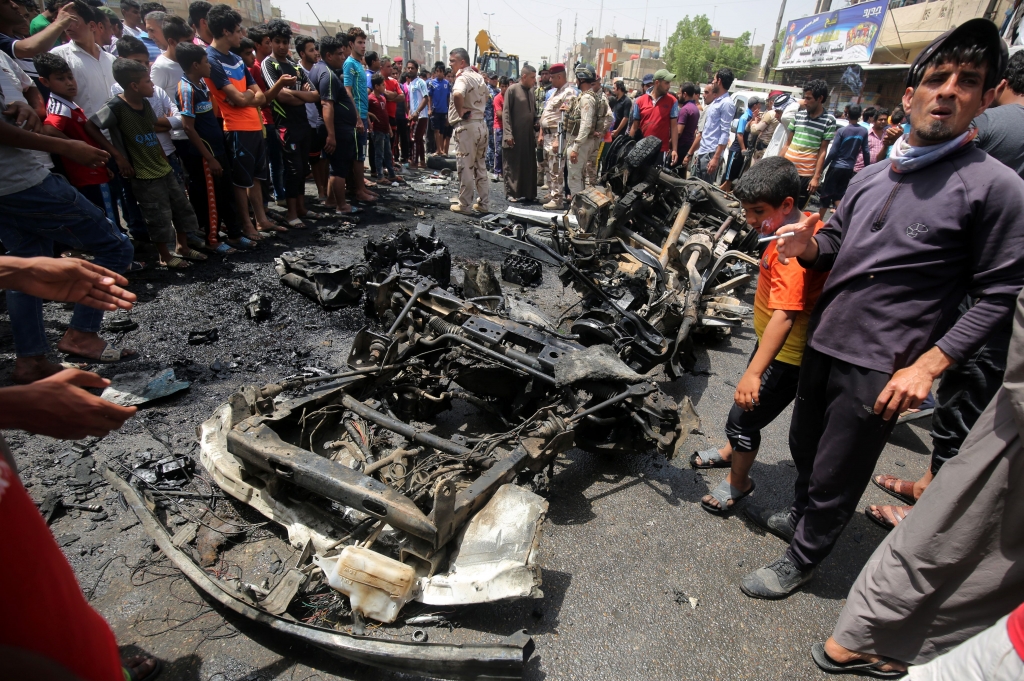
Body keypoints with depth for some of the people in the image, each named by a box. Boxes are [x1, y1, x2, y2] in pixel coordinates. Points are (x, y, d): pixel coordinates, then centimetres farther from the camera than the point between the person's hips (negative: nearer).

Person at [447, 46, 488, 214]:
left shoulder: (462, 77, -13)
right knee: (481, 165, 13)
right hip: (481, 123, 8)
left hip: (466, 126, -8)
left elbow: (457, 94, -35)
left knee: (465, 166, -1)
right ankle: (483, 202, 18)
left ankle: (464, 204, 5)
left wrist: (460, 111, -19)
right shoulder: (479, 77, 13)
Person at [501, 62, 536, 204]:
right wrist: (508, 134, -16)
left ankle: (528, 193, 16)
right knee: (512, 165, 2)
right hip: (515, 136, -6)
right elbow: (506, 113, -9)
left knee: (529, 165, 8)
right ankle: (511, 193, 9)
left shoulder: (531, 91, 13)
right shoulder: (512, 89, -5)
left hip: (529, 135, 6)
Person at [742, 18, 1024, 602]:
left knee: (836, 476, 8)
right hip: (824, 342, 6)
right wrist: (808, 247, -5)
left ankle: (803, 559, 30)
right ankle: (801, 516, 48)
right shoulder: (871, 175, 11)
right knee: (805, 447, 22)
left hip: (884, 368, -6)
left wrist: (928, 365, -19)